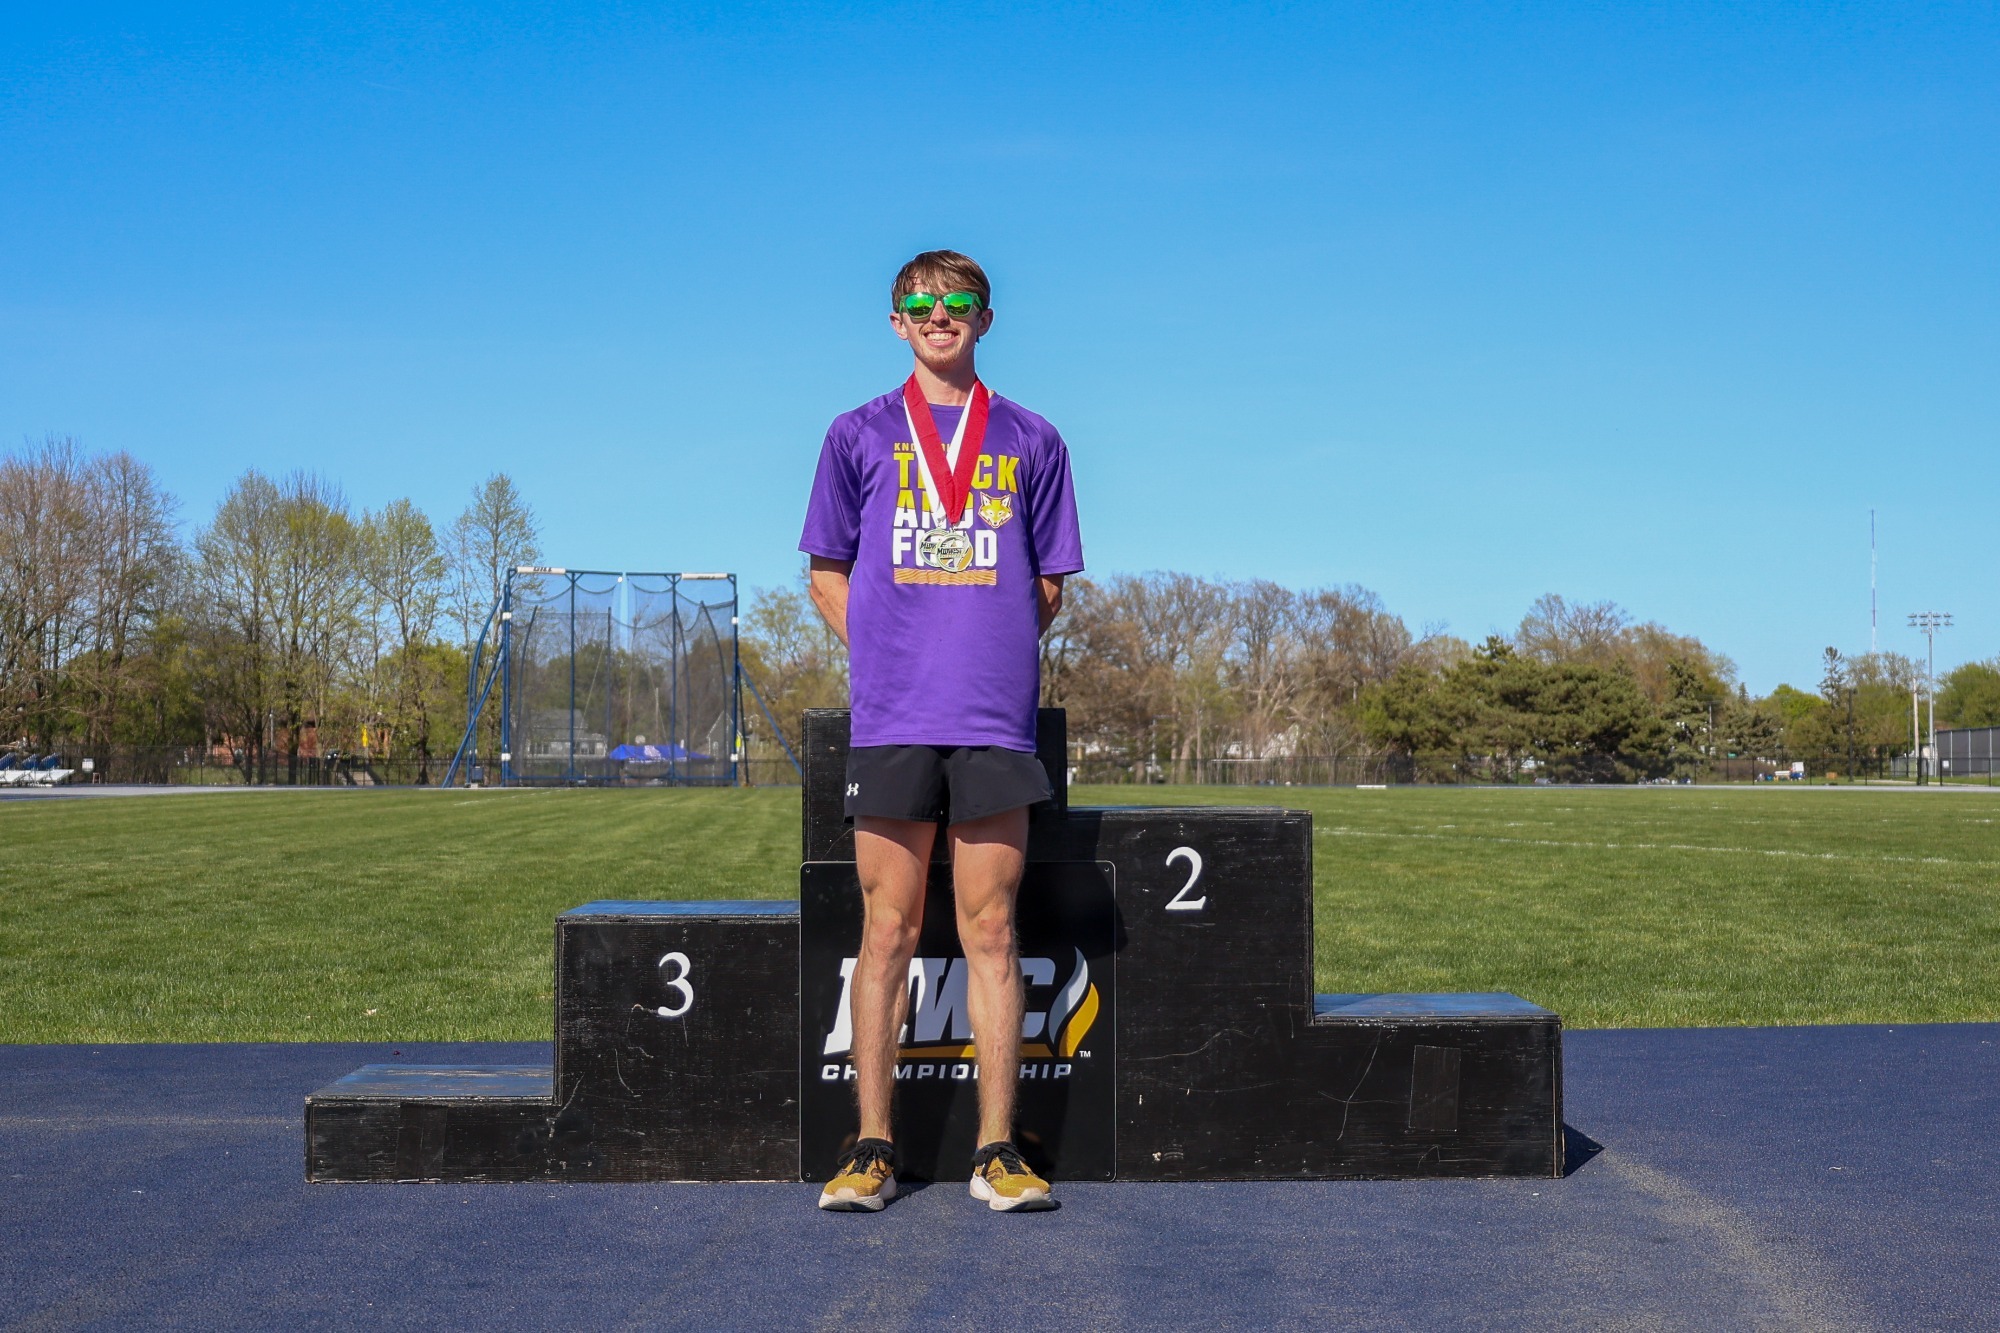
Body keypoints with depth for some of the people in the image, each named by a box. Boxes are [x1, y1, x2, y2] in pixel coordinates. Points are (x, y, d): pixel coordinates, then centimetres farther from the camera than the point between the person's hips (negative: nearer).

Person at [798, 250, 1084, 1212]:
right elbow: (827, 576, 14)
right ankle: (872, 1149, 7)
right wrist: (887, 656, 2)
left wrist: (992, 659, 5)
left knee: (990, 931, 0)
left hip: (994, 718, 0)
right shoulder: (859, 437, 12)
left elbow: (1048, 585, 15)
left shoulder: (1030, 441, 12)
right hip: (890, 718, 0)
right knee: (888, 931, 1)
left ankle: (997, 1152, 5)